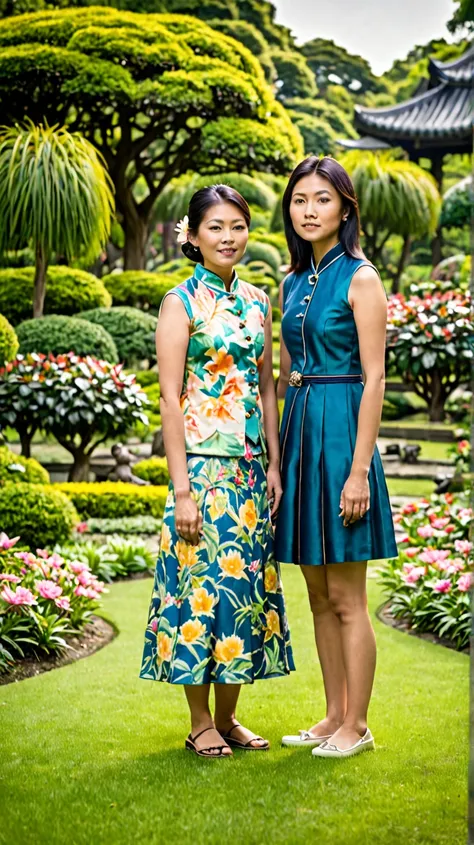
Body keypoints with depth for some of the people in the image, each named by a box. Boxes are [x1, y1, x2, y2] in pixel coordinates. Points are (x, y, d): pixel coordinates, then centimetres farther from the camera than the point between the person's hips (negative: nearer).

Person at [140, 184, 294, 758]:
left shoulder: (257, 301, 12)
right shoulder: (181, 302, -6)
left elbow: (266, 389, 14)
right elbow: (170, 398, -11)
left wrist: (274, 465, 7)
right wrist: (181, 489, -15)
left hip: (251, 468, 6)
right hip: (203, 465, -6)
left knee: (246, 580, 9)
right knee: (203, 582, -1)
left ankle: (228, 717, 22)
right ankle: (201, 724, 14)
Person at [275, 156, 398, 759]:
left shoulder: (360, 279, -8)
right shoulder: (293, 283, 13)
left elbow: (374, 379, -13)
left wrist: (359, 469, -18)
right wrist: (275, 455, 13)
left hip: (340, 431, -7)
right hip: (298, 432, 7)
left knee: (345, 597, 0)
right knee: (318, 592, 13)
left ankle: (357, 725, 12)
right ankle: (334, 716, 24)